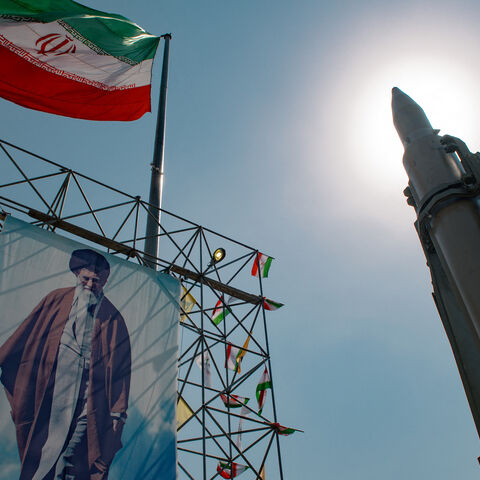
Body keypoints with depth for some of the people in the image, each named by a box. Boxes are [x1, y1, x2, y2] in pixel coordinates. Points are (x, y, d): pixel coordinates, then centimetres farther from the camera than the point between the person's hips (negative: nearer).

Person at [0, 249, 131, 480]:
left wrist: (118, 409, 3)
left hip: (88, 399, -1)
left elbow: (120, 367, 5)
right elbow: (26, 335, 16)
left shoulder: (112, 319, 5)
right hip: (51, 395, 1)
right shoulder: (56, 300, 10)